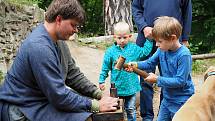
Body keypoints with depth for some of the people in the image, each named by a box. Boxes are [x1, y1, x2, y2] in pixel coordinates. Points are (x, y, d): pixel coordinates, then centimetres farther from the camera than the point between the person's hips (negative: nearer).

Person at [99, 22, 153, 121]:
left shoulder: (133, 48, -2)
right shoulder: (110, 51, -5)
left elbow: (145, 52, 9)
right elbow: (105, 68, 1)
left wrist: (149, 40, 0)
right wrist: (101, 81, 0)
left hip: (131, 86, 1)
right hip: (117, 87, -1)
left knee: (130, 109, 14)